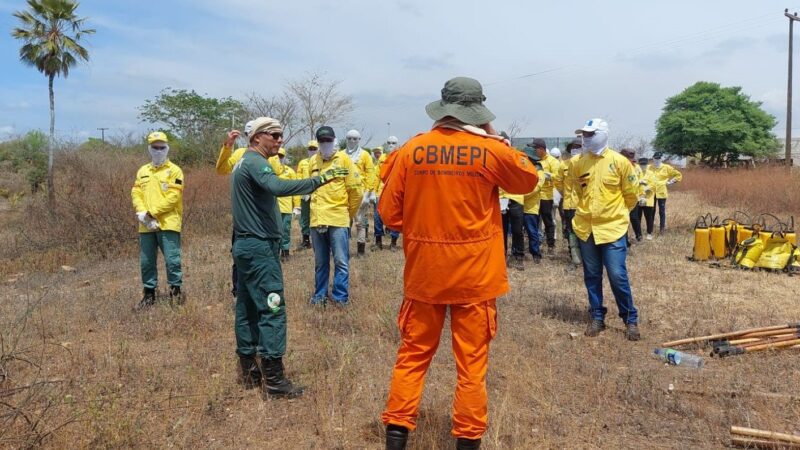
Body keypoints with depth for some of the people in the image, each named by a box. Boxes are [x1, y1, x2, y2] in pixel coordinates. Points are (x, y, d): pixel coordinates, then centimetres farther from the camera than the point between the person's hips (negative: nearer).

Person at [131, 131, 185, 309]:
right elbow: (136, 194, 8)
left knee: (172, 259, -4)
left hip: (168, 224, -5)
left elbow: (173, 197, -11)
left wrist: (152, 212, -15)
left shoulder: (174, 171, 0)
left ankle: (175, 290, 10)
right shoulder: (142, 171, 17)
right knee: (146, 261, 10)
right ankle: (149, 293, 21)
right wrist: (142, 213, -10)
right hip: (146, 226, 5)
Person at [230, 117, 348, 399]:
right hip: (260, 247, -11)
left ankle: (250, 374, 19)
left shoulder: (243, 162, 19)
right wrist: (320, 180, -35)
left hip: (244, 245, 11)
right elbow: (278, 187, -33)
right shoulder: (255, 162, -13)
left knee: (247, 309, 11)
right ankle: (274, 381, -7)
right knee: (272, 309, -9)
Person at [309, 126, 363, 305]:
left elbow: (356, 190, -1)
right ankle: (320, 295, 24)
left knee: (341, 261, -1)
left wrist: (349, 213, 6)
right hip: (317, 220, 4)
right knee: (320, 262, 13)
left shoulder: (343, 159, -1)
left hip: (338, 219, -4)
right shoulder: (313, 161, 10)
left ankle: (340, 297, 8)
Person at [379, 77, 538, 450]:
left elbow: (389, 212, 1)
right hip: (475, 274, -1)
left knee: (413, 354, 14)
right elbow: (528, 179, 11)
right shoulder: (491, 151, -8)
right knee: (472, 361, 9)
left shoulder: (411, 150, -4)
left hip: (424, 272, 2)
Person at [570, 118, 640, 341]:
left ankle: (631, 319, 13)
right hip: (585, 228, 4)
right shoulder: (578, 164, 2)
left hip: (612, 228, -4)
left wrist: (617, 212, 12)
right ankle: (597, 317, 23)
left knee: (617, 276, -3)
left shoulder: (619, 161, -8)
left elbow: (632, 193, 2)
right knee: (592, 276, 11)